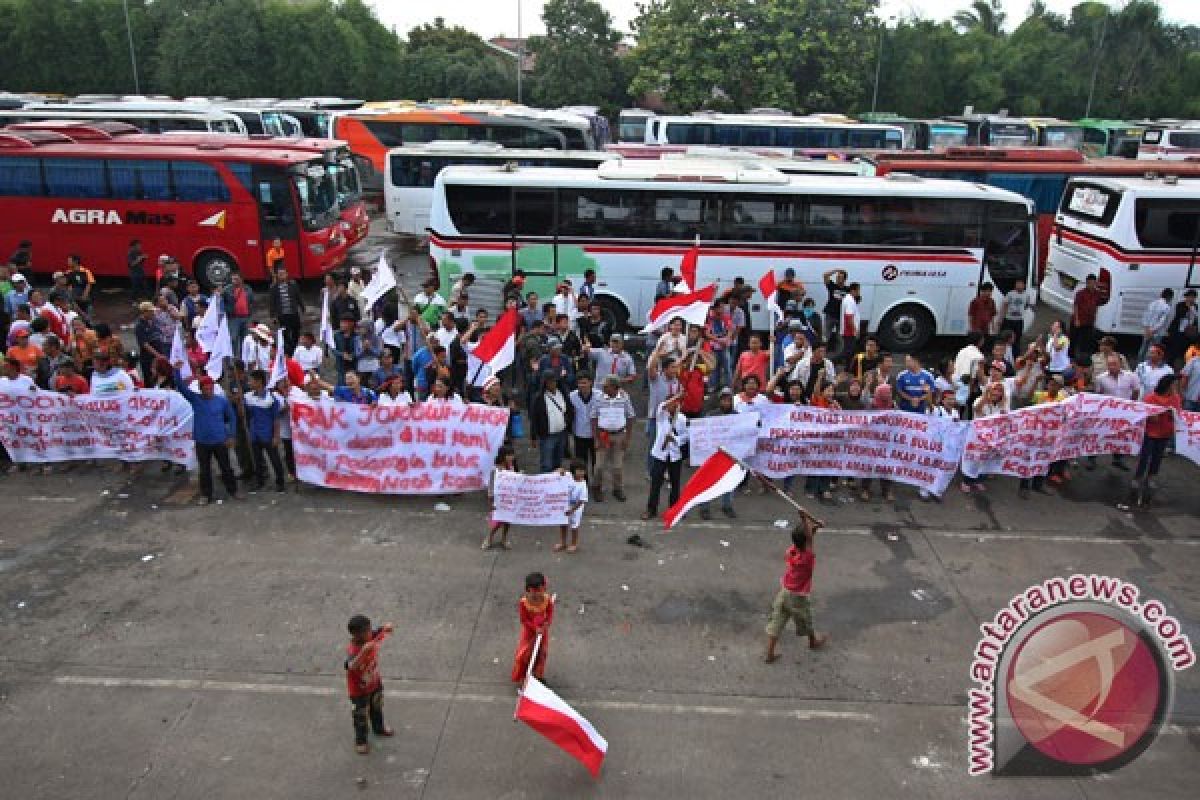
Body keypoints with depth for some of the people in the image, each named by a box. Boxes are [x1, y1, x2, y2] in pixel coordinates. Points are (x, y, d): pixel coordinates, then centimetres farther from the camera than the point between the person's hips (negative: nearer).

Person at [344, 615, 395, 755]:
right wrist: (363, 652, -69)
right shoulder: (352, 650, -40)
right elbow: (350, 667, -57)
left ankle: (378, 728, 57)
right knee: (361, 717, 17)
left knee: (377, 709, 31)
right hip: (359, 691, -6)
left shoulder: (371, 638, -20)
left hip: (375, 683, 6)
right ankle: (361, 742, 41)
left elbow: (382, 631, -7)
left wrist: (387, 627, -31)